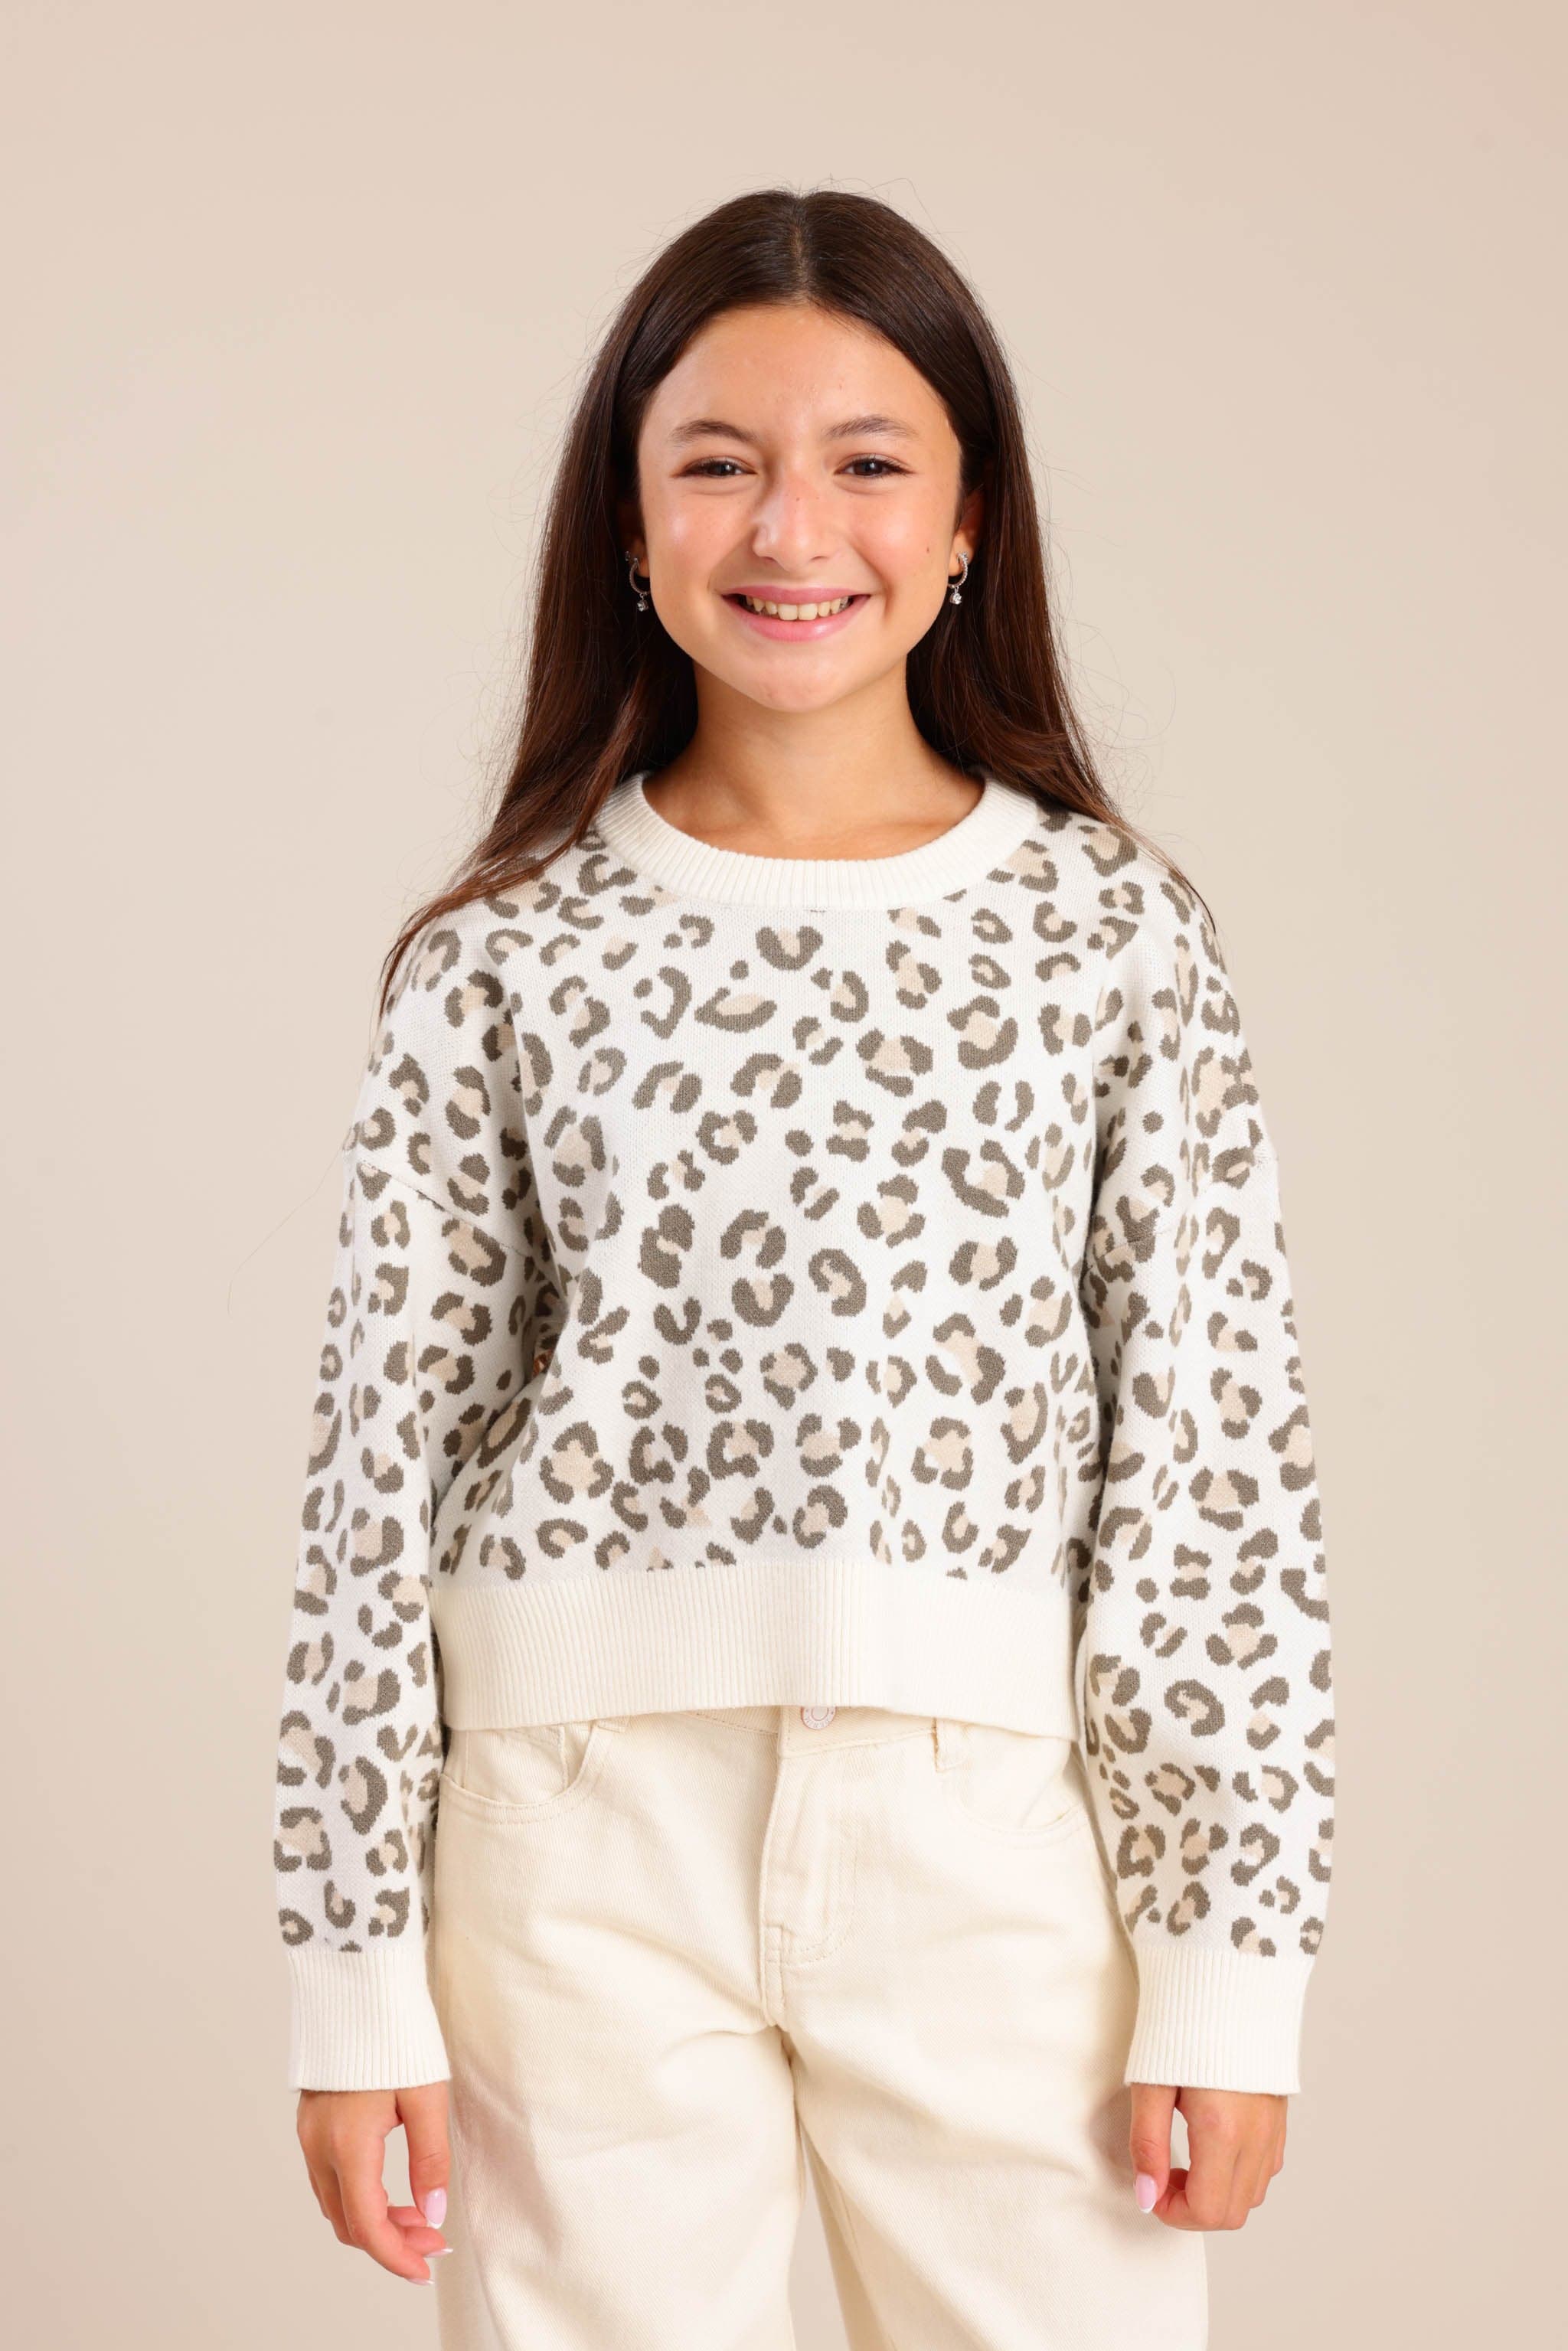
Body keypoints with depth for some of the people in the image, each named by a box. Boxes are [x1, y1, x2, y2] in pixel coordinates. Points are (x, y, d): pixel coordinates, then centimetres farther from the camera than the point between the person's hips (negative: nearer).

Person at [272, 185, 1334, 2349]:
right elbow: (388, 1451, 2)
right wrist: (355, 1968, 0)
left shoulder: (1116, 934, 3)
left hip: (995, 1825, 0)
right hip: (588, 1836, 0)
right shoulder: (508, 962, 3)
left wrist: (1231, 1962, -1)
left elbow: (1219, 1441, 1)